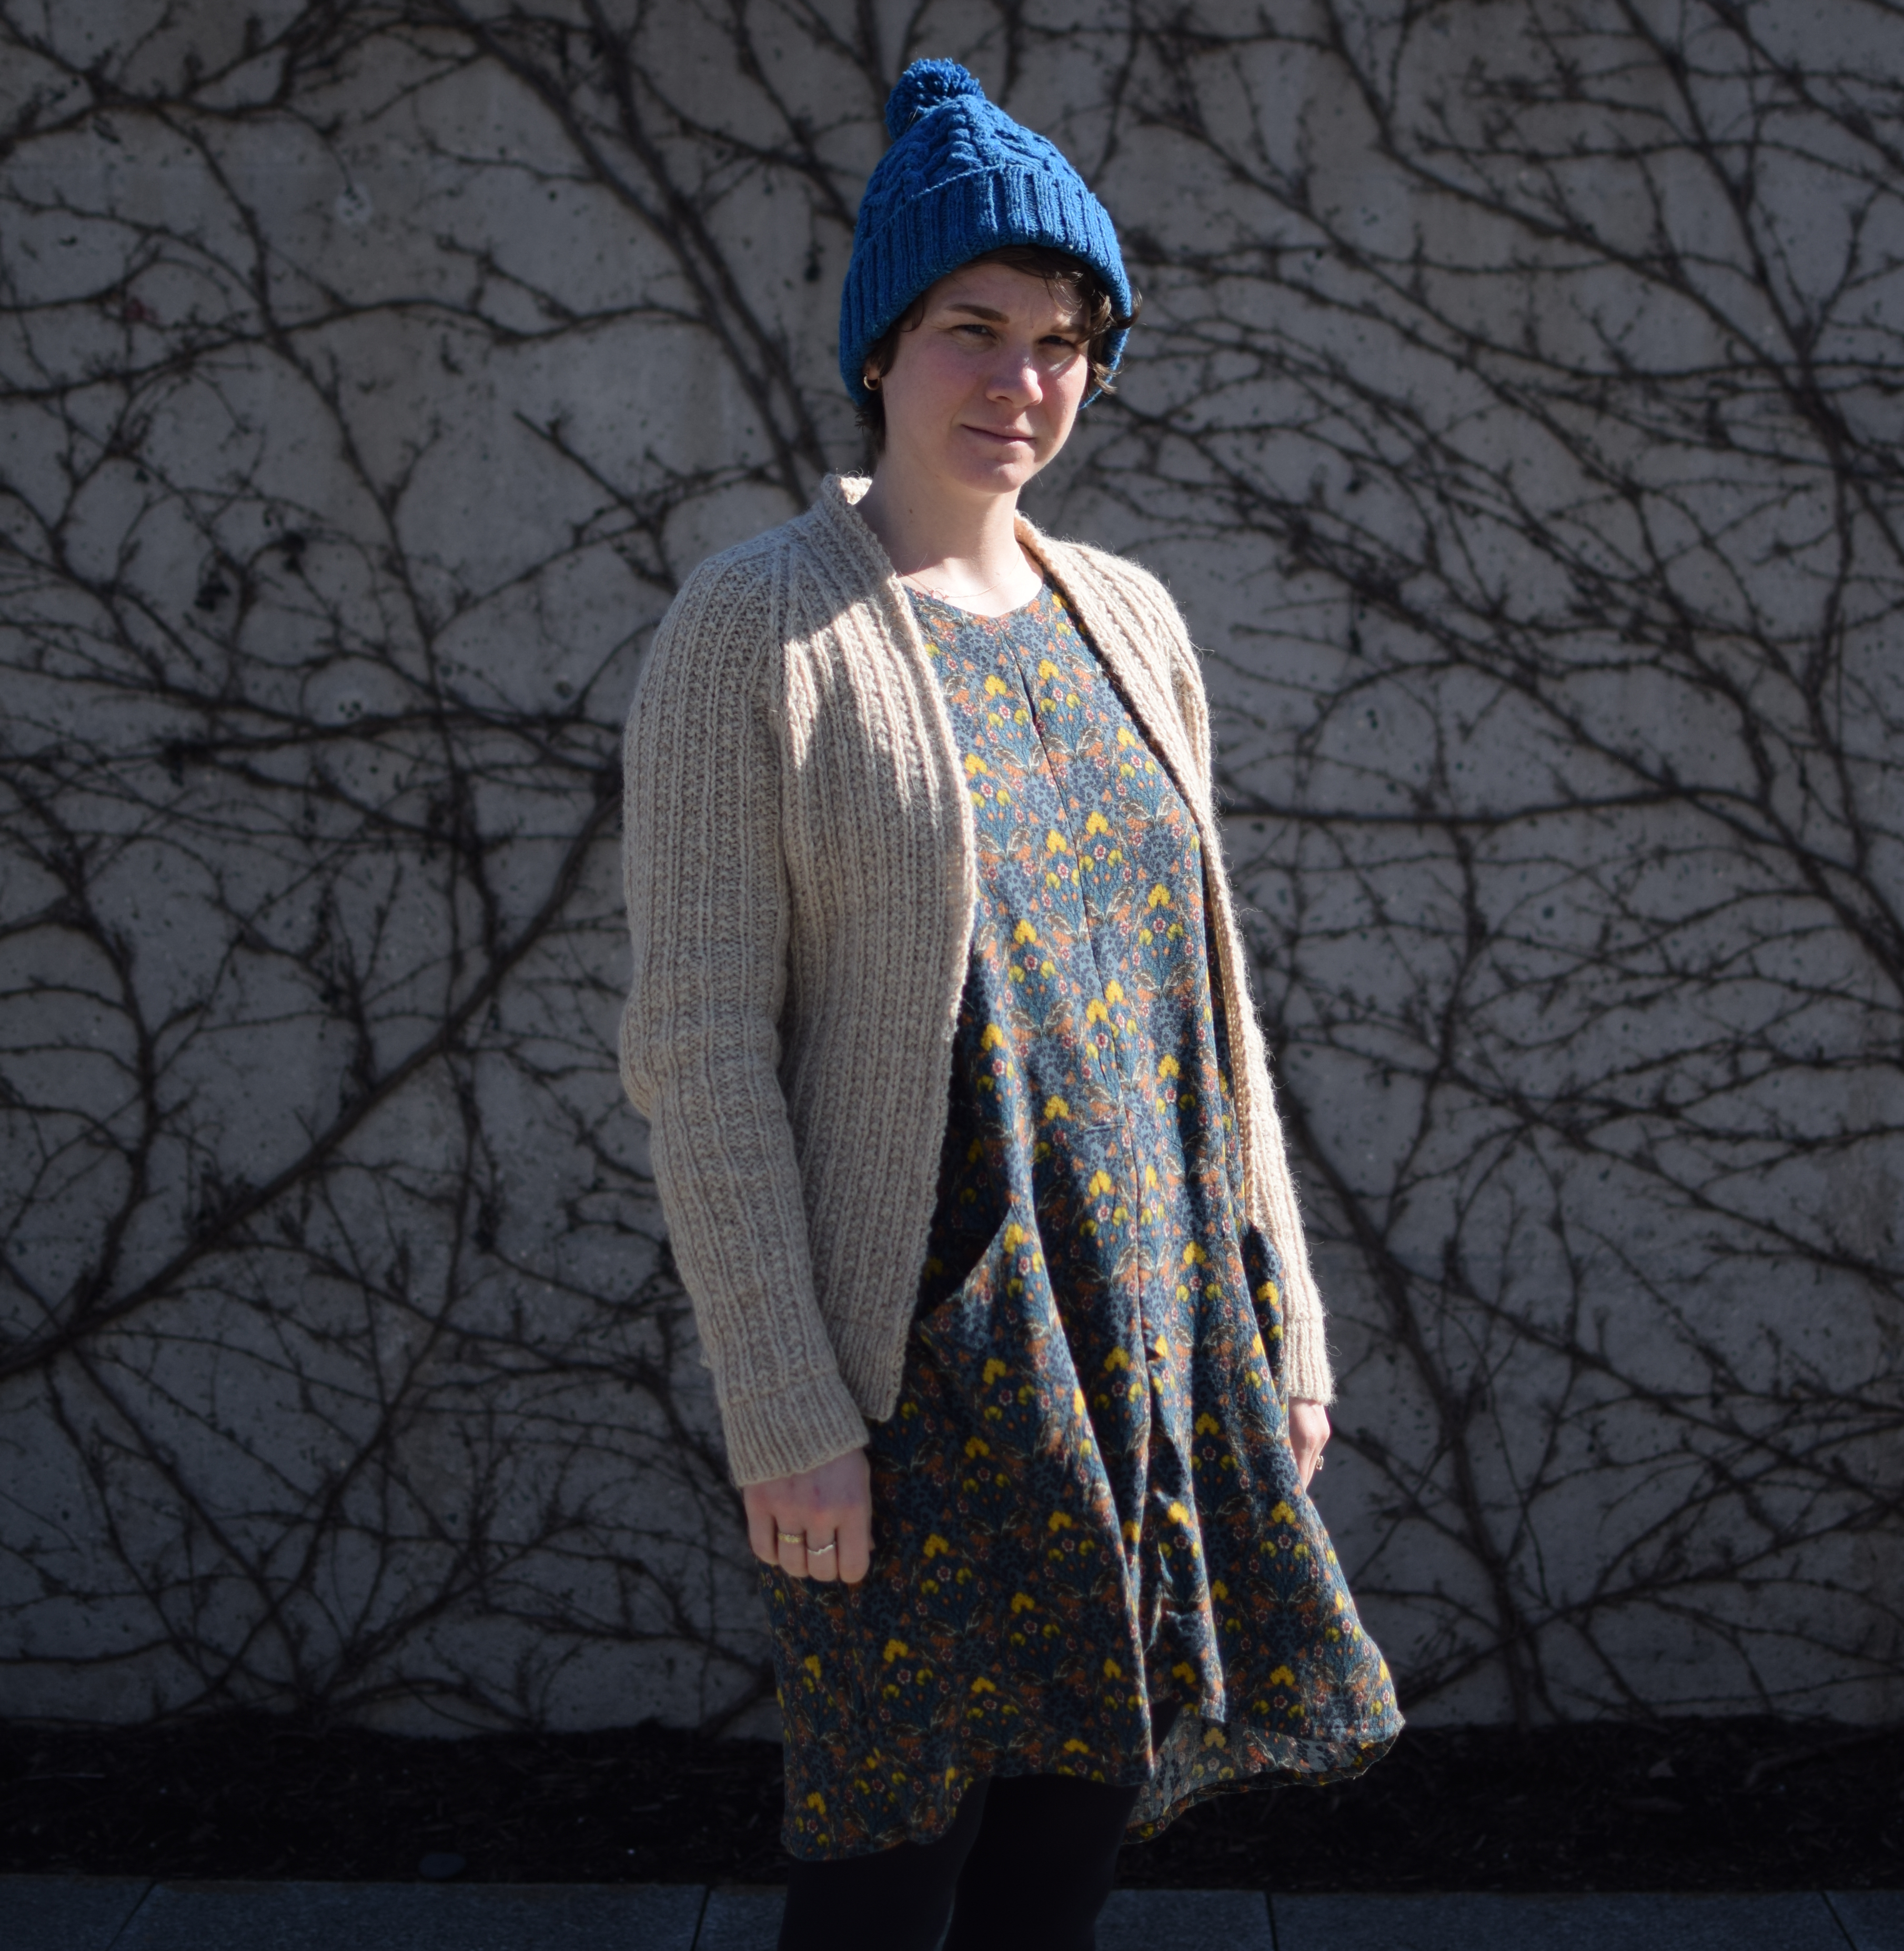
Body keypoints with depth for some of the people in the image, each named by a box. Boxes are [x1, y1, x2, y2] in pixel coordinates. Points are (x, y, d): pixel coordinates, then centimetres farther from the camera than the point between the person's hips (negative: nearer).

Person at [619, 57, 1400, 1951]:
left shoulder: (1129, 623, 10)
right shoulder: (752, 632, -8)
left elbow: (1204, 1004, 13)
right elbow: (697, 1050, -12)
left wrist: (1280, 1321, 11)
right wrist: (784, 1415, -15)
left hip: (1156, 1353, 6)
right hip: (921, 1363, -5)